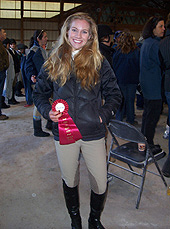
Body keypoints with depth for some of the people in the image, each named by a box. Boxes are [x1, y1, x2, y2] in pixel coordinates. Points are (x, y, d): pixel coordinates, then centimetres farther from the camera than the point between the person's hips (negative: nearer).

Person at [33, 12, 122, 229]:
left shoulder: (99, 63, 0)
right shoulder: (54, 62, 3)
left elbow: (114, 94, 6)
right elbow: (39, 93, 12)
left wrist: (103, 115, -8)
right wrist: (47, 111, -6)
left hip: (93, 134, 0)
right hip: (64, 133, 1)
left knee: (100, 184, 8)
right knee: (69, 181, 17)